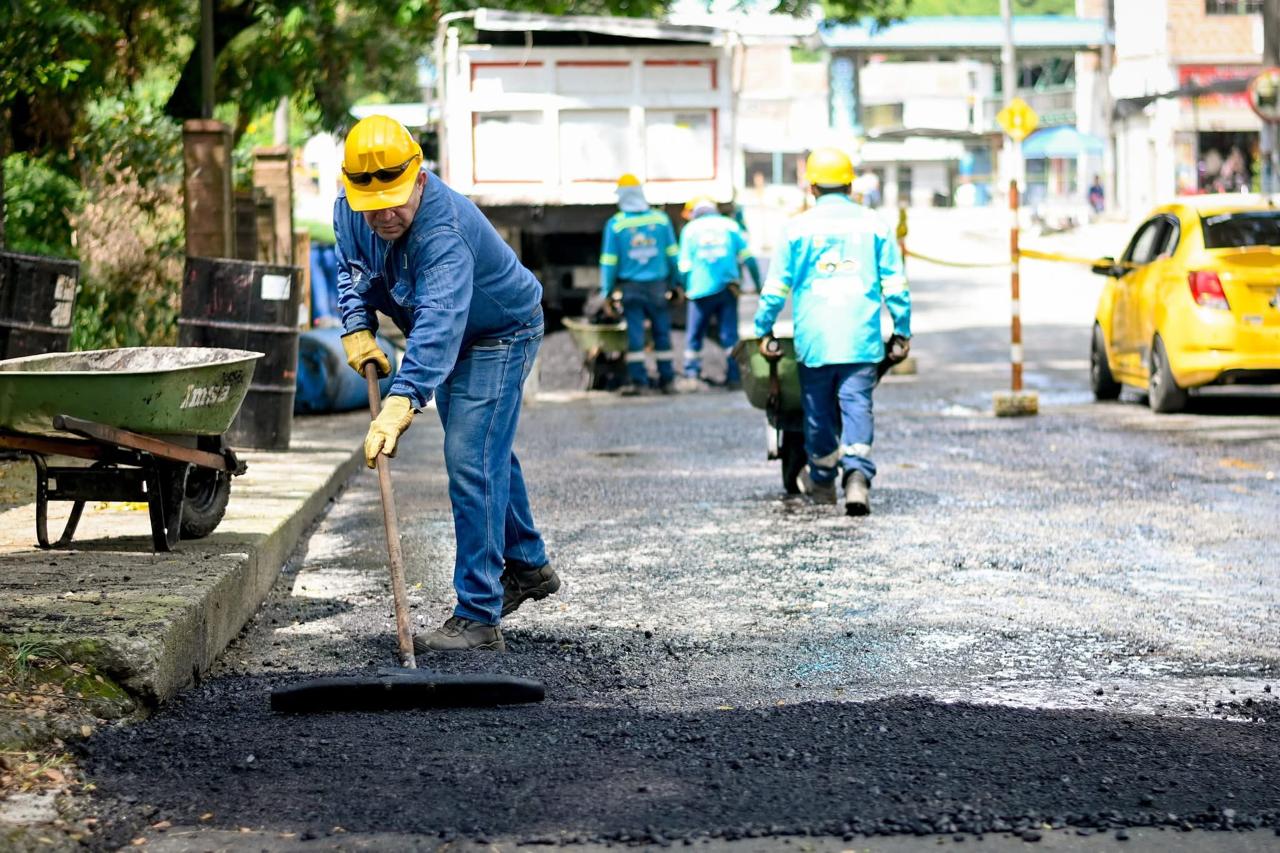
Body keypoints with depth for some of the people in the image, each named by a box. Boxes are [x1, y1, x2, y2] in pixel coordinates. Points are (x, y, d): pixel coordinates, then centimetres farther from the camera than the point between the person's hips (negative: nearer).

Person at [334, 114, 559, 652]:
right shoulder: (350, 205, -16)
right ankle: (527, 566, 43)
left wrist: (403, 401, -66)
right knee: (487, 452, 23)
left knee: (471, 462, -18)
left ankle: (478, 618, -16)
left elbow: (440, 324, -54)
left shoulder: (443, 233, -41)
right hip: (455, 342, 9)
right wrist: (357, 327, -12)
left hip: (501, 334, -9)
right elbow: (352, 265, 5)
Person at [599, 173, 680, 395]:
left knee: (635, 334, 2)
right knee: (661, 332, 9)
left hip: (630, 287, -1)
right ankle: (667, 380, 12)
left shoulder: (615, 224, -6)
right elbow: (672, 254, 5)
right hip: (657, 287, 2)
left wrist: (607, 292, 3)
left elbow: (609, 261, -4)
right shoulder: (661, 219, 0)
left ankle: (638, 380, 0)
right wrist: (675, 283, 14)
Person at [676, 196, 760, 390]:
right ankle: (734, 376, -2)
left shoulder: (690, 230, 7)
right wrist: (758, 284, 11)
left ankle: (692, 372, 3)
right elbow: (747, 257, 5)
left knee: (694, 334, 9)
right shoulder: (730, 225, 9)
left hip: (701, 290, -1)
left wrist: (686, 289, 15)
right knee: (730, 335, 3)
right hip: (728, 287, 1)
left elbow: (684, 266, 4)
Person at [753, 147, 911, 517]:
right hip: (862, 336, 0)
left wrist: (764, 329, 15)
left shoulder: (798, 227, 2)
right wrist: (902, 331, 14)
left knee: (819, 408, 12)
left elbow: (777, 286, 5)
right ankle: (857, 475, -21)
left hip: (814, 337, 0)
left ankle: (822, 481, 26)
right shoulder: (874, 224, 6)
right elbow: (895, 283, 7)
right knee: (857, 404, -2)